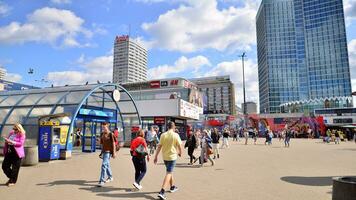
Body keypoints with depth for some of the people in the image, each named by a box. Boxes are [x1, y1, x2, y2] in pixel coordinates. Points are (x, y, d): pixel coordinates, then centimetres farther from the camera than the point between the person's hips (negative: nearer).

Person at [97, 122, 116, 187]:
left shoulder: (110, 134, -10)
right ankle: (110, 177, 36)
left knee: (104, 165, -13)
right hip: (104, 151, 7)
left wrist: (114, 152, -11)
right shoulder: (102, 134, 9)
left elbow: (113, 143, -9)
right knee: (107, 164, 18)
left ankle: (102, 181, -9)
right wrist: (102, 151, 18)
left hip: (108, 152, -7)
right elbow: (102, 143, 16)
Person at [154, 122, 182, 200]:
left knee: (170, 171, 23)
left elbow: (159, 146, -2)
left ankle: (172, 187, 40)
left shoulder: (163, 135, -2)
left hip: (165, 156, 5)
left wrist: (156, 156, 3)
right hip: (172, 156, -5)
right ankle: (162, 192, -14)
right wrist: (180, 153, 12)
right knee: (168, 173, -4)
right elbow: (179, 146, -8)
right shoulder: (175, 135, -11)